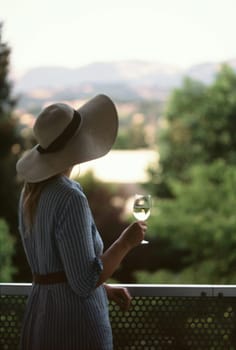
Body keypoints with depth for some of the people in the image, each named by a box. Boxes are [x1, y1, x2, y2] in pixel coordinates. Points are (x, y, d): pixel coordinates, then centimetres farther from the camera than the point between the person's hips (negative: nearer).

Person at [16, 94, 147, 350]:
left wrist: (105, 288, 19)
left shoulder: (31, 192, 8)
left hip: (40, 320, 9)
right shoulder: (70, 199, -20)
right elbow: (84, 282, -21)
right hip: (76, 323, -9)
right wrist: (125, 242, -9)